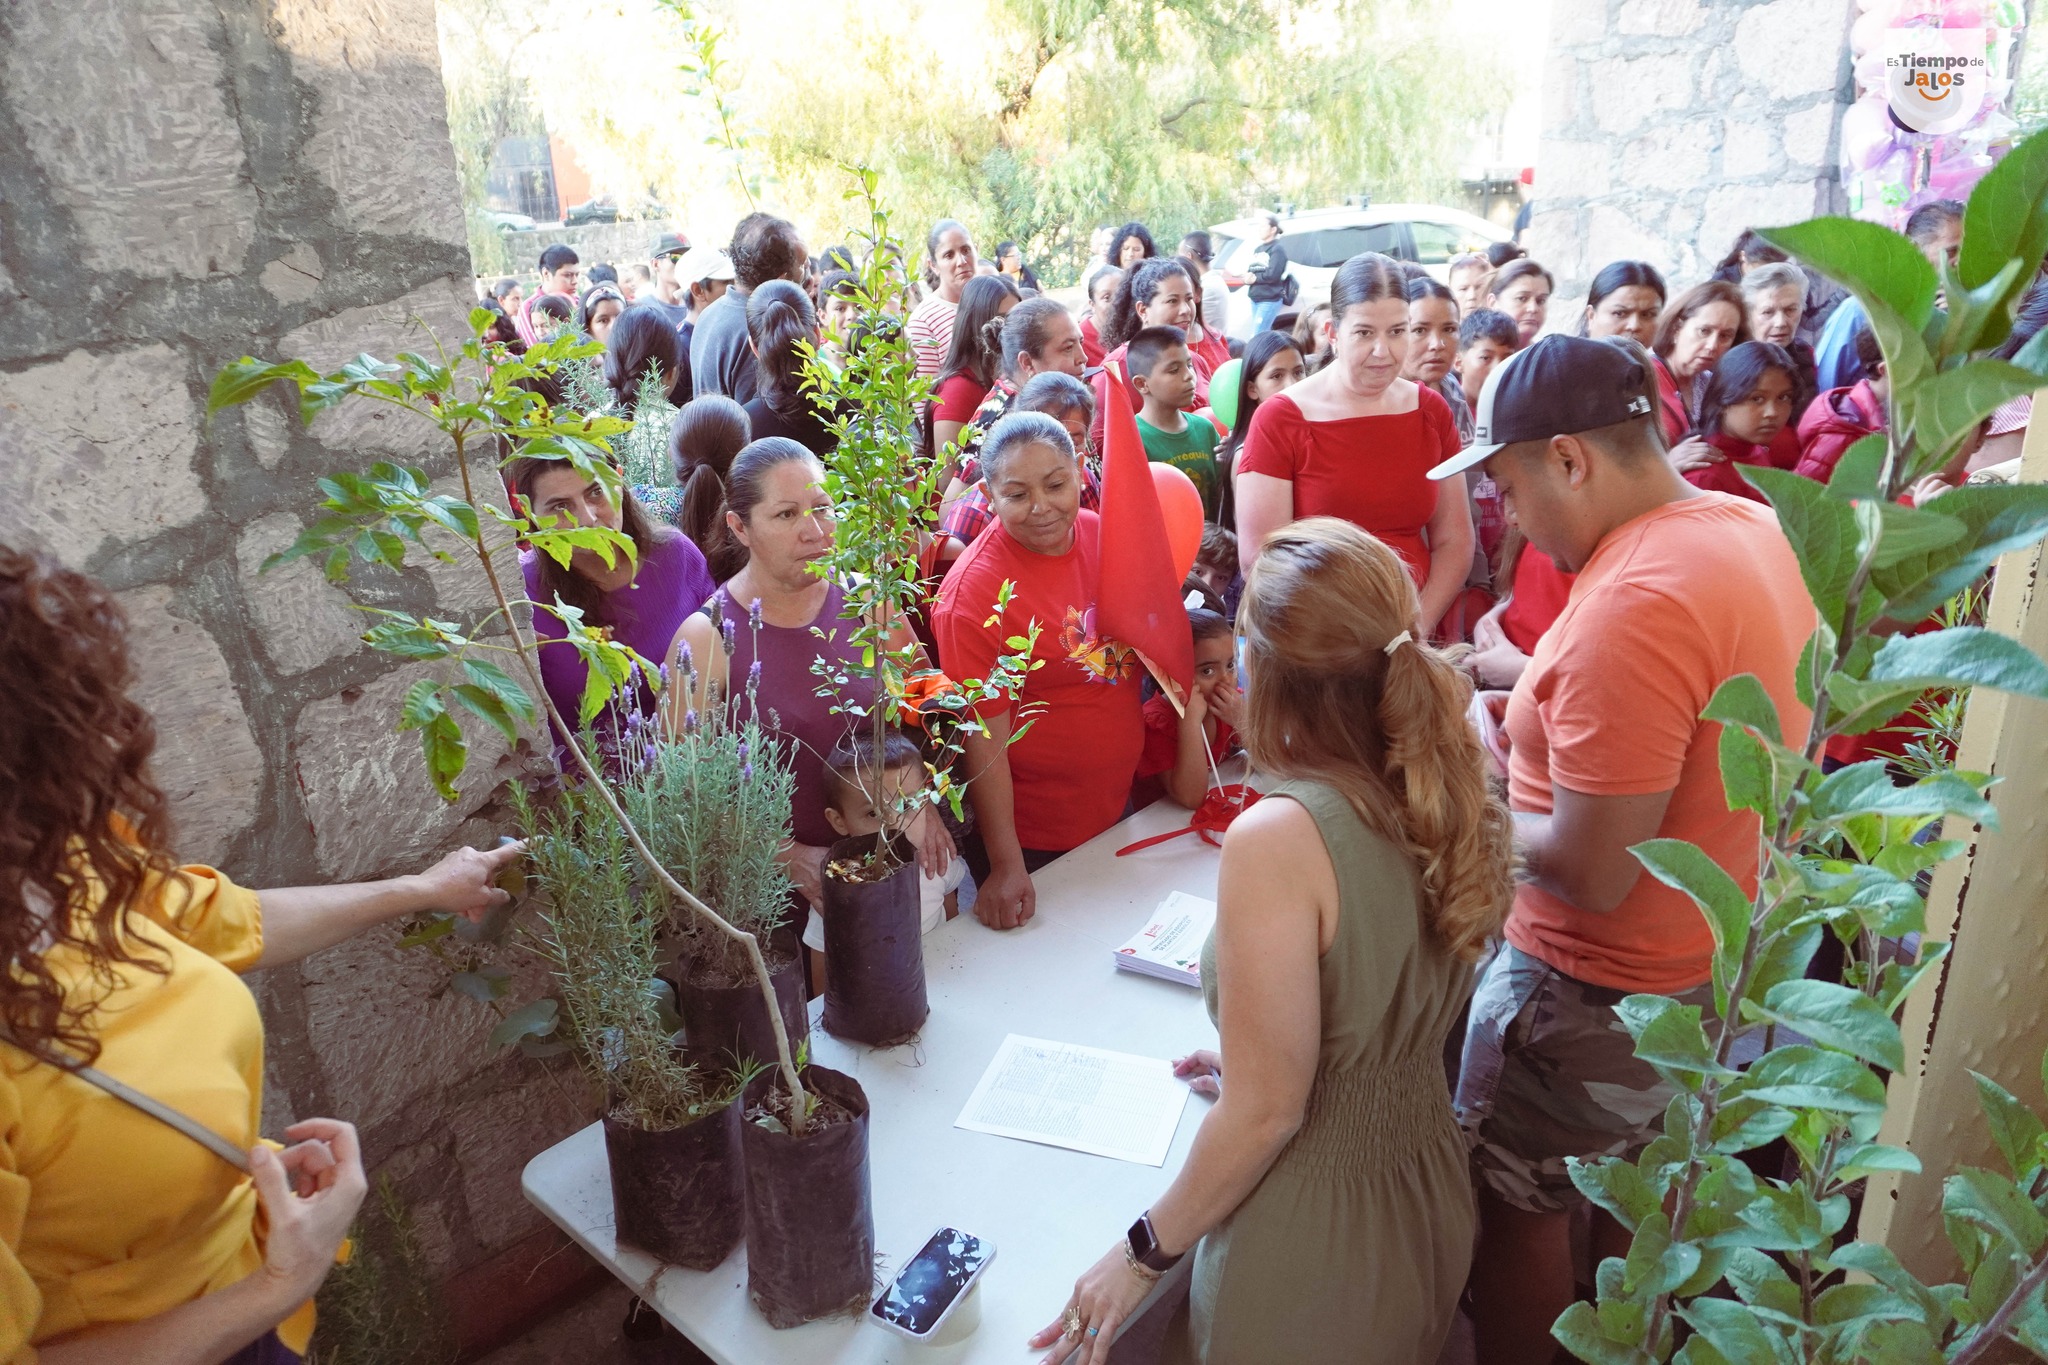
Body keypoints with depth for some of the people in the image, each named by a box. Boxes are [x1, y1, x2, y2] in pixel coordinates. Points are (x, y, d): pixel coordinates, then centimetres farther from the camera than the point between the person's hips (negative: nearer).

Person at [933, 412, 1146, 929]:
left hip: (1117, 808, 6)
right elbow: (985, 741, -21)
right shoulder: (972, 593, -23)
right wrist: (1006, 867, -20)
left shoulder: (1100, 533, -3)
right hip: (1033, 841, -6)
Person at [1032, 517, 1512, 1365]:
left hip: (1313, 1253, -6)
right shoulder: (1459, 806, -7)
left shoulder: (1278, 841, -30)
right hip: (1430, 1208, 6)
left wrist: (1145, 1252, -10)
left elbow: (1266, 1112, -24)